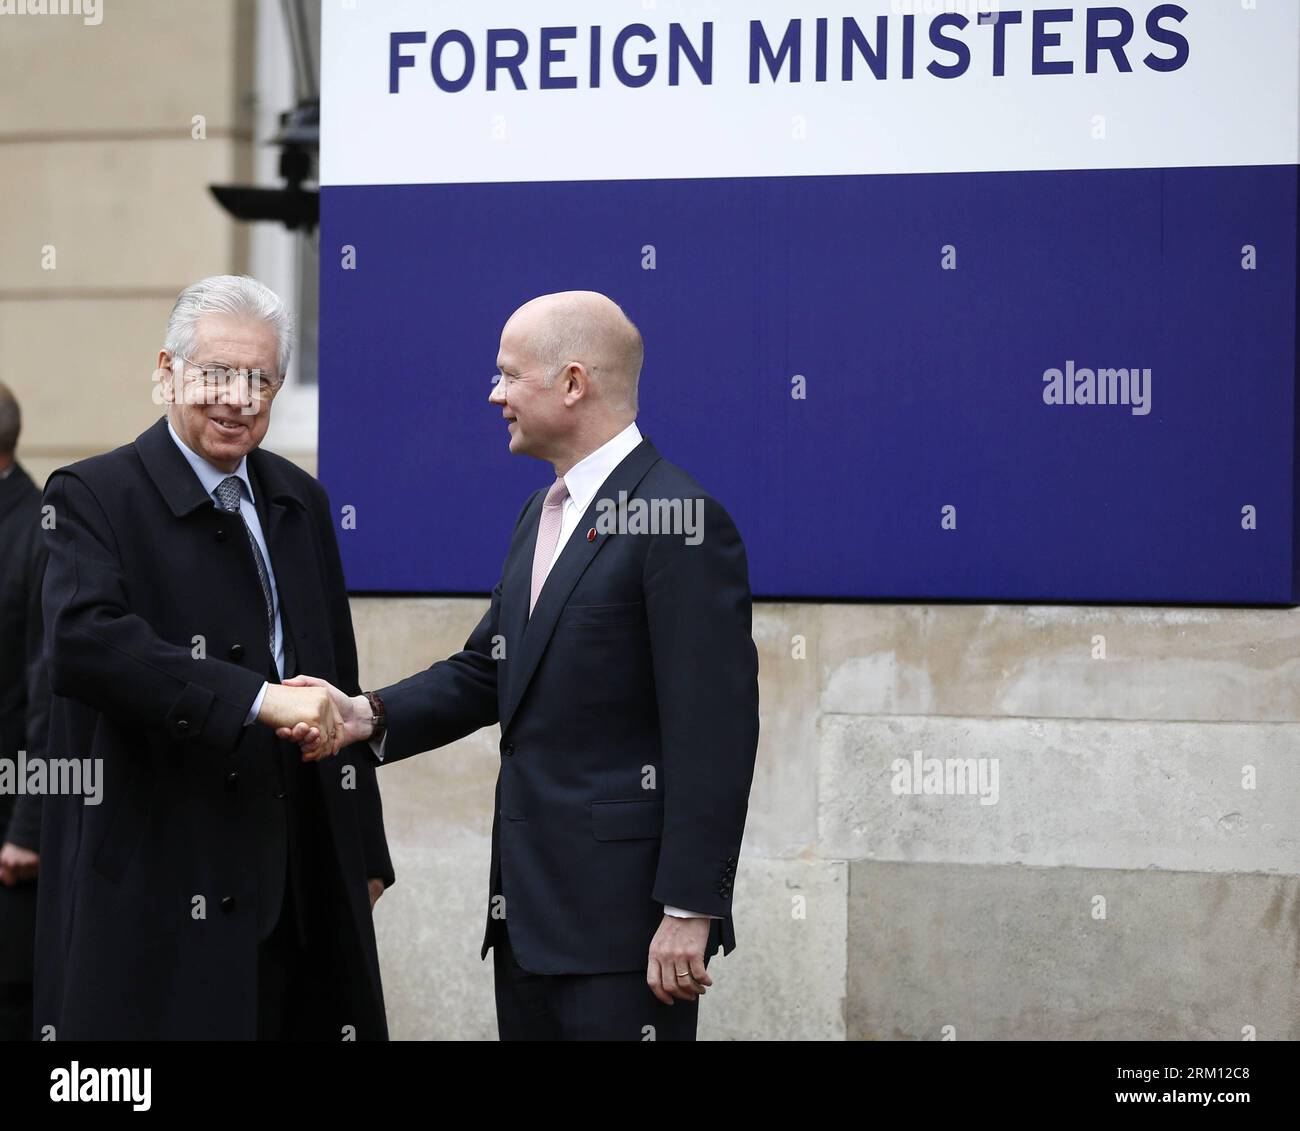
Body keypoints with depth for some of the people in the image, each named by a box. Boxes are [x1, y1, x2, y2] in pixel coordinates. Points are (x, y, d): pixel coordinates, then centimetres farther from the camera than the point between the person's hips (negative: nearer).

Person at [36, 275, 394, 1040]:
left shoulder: (300, 503, 16)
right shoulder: (96, 497, -6)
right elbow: (83, 641, -25)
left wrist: (364, 851, 19)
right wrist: (258, 698, -30)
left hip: (300, 882, 6)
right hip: (156, 888, -6)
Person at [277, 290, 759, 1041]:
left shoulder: (681, 520, -14)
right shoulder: (542, 515, 16)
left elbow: (713, 732, -18)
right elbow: (486, 671, 18)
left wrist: (689, 912, -20)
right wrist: (367, 716, 1)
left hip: (622, 910, -9)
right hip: (530, 897, 9)